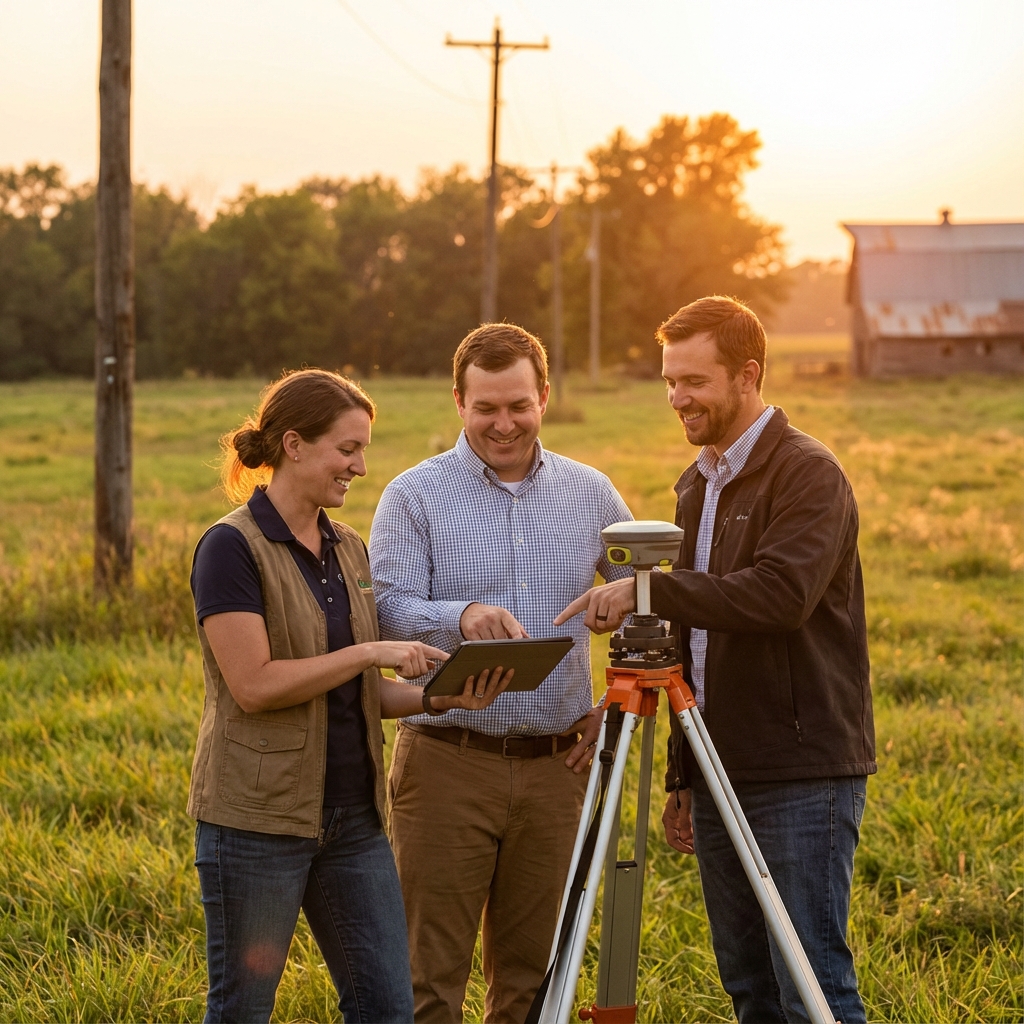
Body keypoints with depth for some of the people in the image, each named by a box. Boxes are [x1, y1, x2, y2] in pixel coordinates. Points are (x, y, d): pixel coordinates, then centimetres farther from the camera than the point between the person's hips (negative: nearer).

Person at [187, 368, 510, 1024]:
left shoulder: (348, 549, 12)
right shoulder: (233, 546, -11)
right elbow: (253, 684, -19)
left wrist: (443, 696, -2)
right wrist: (371, 652, -20)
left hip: (353, 815, 7)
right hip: (259, 815, -7)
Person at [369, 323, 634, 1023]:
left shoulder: (591, 494, 9)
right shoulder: (414, 495, 0)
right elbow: (389, 609, -10)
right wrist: (460, 616, -29)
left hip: (555, 765, 3)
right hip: (447, 761, -3)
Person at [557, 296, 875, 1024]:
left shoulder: (808, 473, -9)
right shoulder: (698, 486, 17)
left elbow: (784, 594, -26)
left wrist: (651, 591, -25)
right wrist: (682, 778, 20)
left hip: (802, 776, -8)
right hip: (721, 776, 8)